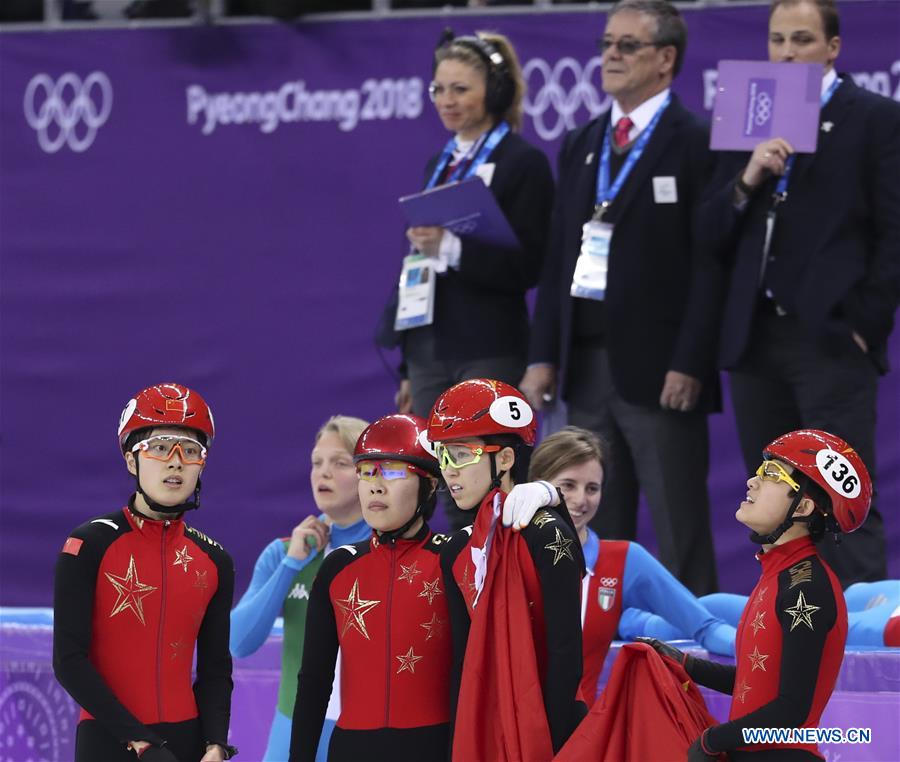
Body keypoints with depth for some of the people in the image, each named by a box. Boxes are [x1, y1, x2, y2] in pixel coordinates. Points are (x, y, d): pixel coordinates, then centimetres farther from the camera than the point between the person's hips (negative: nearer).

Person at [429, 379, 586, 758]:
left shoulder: (546, 537, -10)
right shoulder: (458, 552, 10)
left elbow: (566, 652, -14)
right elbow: (464, 657, 12)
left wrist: (552, 745, -16)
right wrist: (460, 744, 7)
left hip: (543, 730, -7)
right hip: (481, 735, 7)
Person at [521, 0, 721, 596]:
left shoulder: (696, 144, -5)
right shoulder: (581, 146, 17)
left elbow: (710, 265, -10)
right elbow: (558, 257, 16)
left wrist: (689, 365, -17)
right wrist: (543, 355, 7)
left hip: (658, 364, -7)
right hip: (585, 358, 7)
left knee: (680, 539, -4)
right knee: (596, 531, 9)